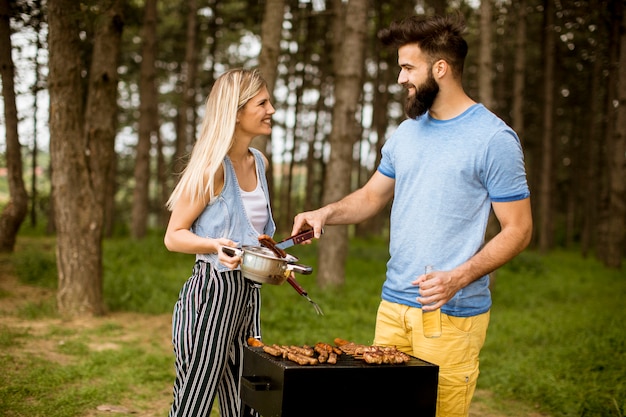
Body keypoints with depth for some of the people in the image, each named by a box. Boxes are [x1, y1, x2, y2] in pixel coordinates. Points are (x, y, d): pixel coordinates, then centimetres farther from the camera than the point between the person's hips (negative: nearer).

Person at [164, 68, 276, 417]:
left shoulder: (260, 163, 10)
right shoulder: (213, 166, -13)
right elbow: (174, 236, -11)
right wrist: (214, 246, -27)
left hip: (248, 296, 8)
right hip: (212, 293, -7)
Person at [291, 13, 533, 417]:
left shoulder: (494, 138, -9)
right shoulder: (407, 133, 12)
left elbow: (518, 230, -9)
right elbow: (372, 195, 21)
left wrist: (458, 278, -22)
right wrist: (327, 212, 1)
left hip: (452, 312, -6)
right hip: (393, 304, 6)